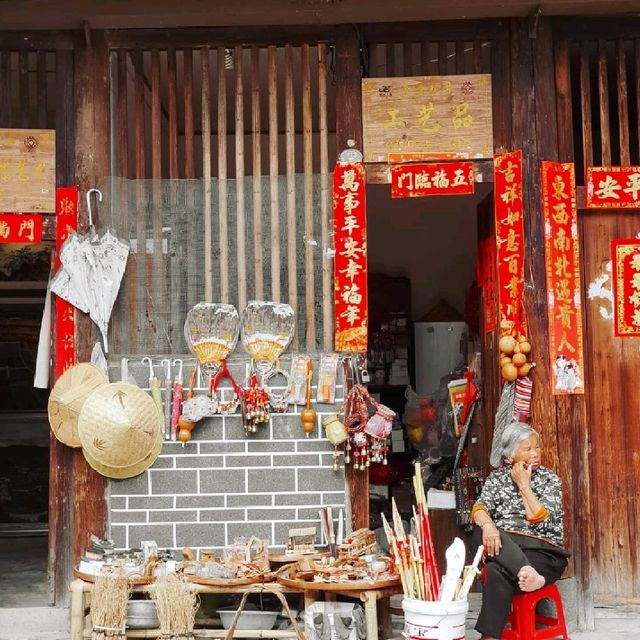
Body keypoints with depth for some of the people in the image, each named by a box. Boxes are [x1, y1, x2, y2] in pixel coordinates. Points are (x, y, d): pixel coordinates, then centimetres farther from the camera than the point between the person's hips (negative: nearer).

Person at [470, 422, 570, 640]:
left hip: (542, 552, -3)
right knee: (481, 529, -31)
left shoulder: (550, 480, 5)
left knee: (497, 572, -32)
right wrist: (488, 525, -27)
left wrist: (523, 484, -6)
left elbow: (539, 519, -8)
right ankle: (528, 574, -46)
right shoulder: (497, 478, 12)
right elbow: (479, 508, -6)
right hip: (505, 548, 3)